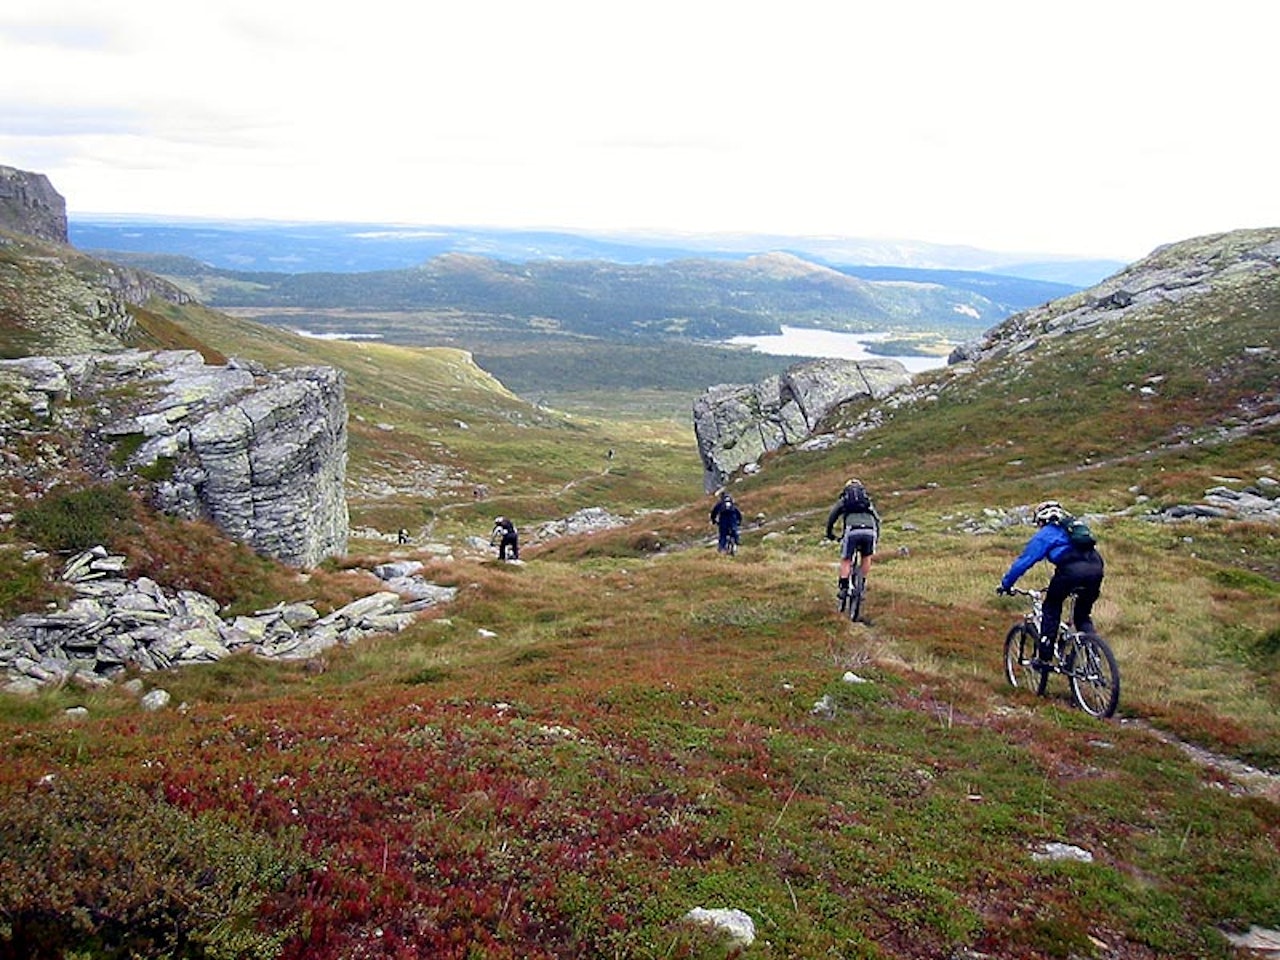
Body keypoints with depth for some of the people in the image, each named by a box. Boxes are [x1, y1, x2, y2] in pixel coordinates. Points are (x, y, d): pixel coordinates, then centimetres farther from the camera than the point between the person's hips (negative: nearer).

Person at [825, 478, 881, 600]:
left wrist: (830, 533, 36)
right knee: (866, 557, 25)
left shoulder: (843, 500, 27)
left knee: (845, 560, 11)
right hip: (869, 531, 2)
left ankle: (843, 588, -1)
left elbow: (831, 517, 21)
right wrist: (876, 537, 40)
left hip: (852, 531, -2)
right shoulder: (868, 501, 33)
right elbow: (877, 520, 31)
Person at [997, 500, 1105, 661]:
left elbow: (1024, 560, 17)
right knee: (1083, 615, 24)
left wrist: (1005, 584, 26)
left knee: (1051, 608, 16)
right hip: (1096, 568, 5)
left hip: (1072, 569, -5)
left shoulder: (1045, 534, 18)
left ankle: (1045, 656, 12)